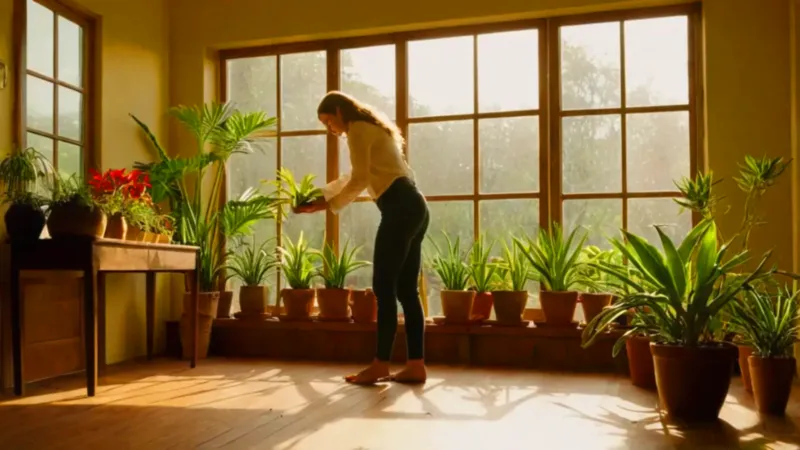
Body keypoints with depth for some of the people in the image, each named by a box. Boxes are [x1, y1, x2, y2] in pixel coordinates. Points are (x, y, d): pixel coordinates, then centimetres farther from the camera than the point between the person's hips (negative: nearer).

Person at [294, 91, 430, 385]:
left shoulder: (358, 129, -1)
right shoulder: (372, 128, 30)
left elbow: (359, 180, -9)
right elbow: (358, 177, 38)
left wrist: (328, 205, 2)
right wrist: (322, 195, 35)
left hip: (399, 208, -10)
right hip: (413, 207, 10)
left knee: (384, 287, -7)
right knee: (406, 289, 6)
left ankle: (380, 365, -2)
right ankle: (416, 365, 6)